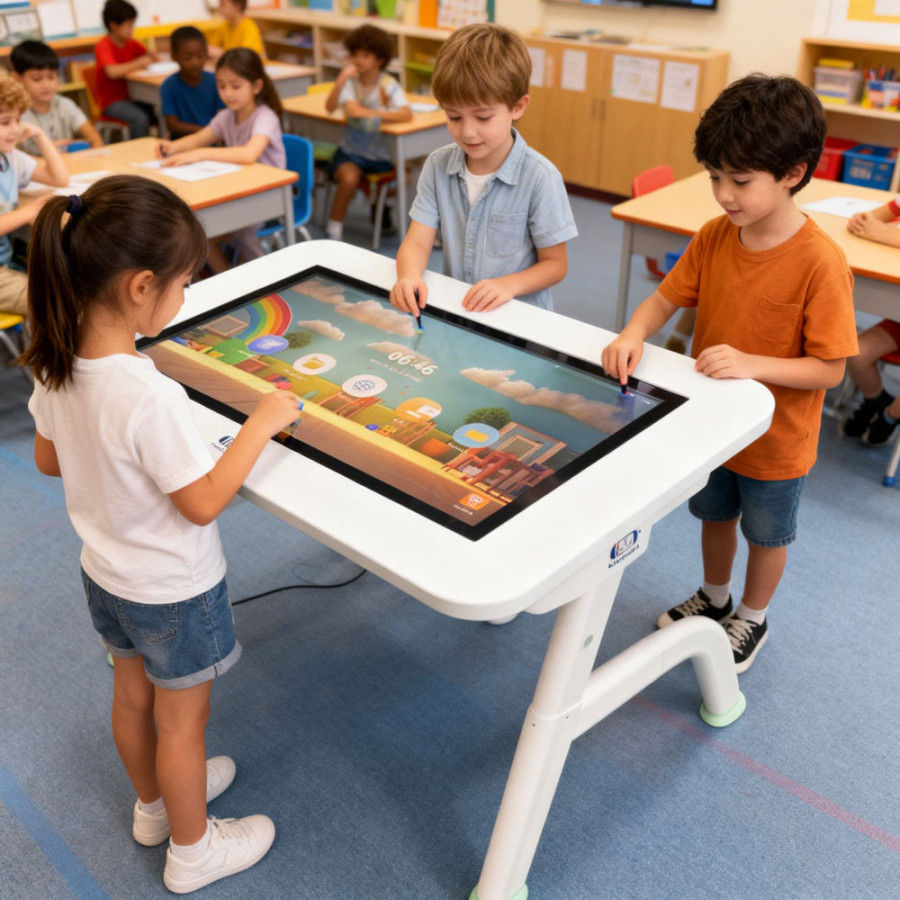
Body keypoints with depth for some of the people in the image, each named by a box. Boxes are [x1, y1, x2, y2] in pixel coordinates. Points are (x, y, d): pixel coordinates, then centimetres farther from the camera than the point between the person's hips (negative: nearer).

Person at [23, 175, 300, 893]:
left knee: (133, 697, 27)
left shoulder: (57, 364, -12)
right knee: (182, 722, 15)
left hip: (106, 575, 7)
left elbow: (50, 458, 3)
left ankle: (155, 804, 53)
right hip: (173, 591, -7)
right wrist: (262, 422, -22)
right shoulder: (150, 396, -36)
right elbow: (202, 504, -27)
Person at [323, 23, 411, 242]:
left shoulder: (388, 84, -6)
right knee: (349, 177, -30)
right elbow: (330, 107, -19)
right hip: (351, 150, -2)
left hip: (380, 152, 2)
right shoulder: (350, 82, -3)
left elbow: (407, 114, -23)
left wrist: (373, 113, -35)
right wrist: (342, 78, -31)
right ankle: (334, 228, -10)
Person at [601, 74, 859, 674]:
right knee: (716, 515, 27)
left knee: (766, 535, 20)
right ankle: (714, 598, 54)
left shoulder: (820, 262, -28)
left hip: (776, 443, -5)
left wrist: (751, 364, -37)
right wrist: (634, 335, -24)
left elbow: (830, 369, -24)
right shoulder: (715, 237, -11)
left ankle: (752, 620, 47)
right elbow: (667, 297, -3)